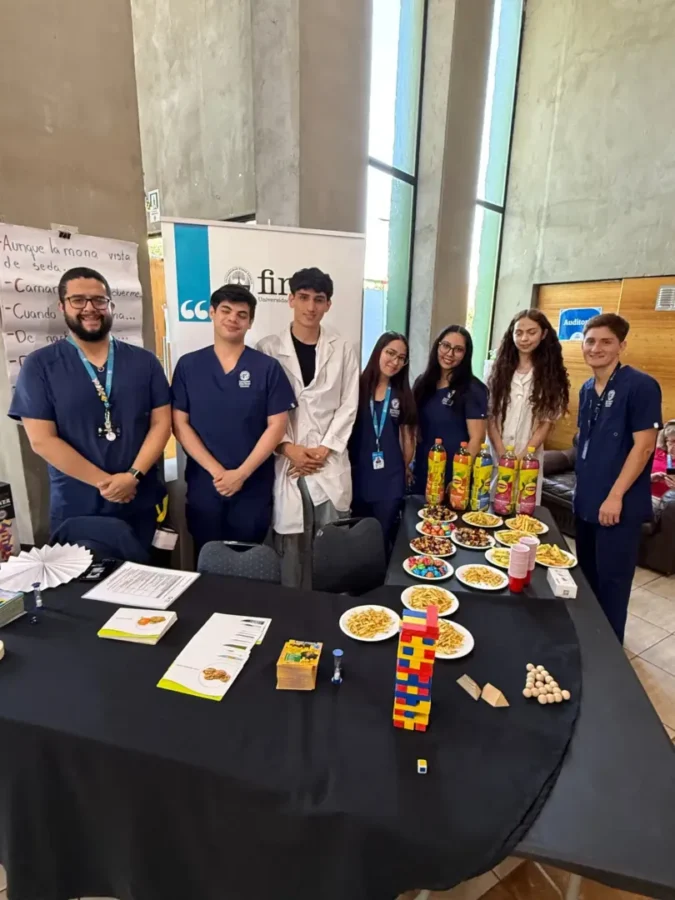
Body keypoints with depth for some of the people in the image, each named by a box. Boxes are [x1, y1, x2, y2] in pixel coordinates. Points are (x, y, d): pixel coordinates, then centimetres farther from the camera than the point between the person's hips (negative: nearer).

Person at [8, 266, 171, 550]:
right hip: (76, 510, -1)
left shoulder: (144, 361, 2)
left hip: (140, 503, 2)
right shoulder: (40, 365, -3)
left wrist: (133, 476, -14)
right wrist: (104, 481, -14)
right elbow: (41, 439, -9)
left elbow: (161, 423, -2)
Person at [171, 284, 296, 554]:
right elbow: (180, 423, -1)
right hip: (203, 484, 1)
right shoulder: (188, 365, 2)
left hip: (253, 486, -1)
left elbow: (276, 425, -5)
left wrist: (241, 473, -13)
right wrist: (216, 470, -11)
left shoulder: (268, 368, -2)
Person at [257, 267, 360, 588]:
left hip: (330, 464, 2)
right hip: (286, 462, -1)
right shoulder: (268, 349, 2)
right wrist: (289, 449, -11)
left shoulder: (342, 350, 7)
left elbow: (348, 406, 4)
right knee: (290, 545, 6)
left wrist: (324, 449, -5)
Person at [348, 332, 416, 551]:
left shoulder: (402, 395, 6)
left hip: (390, 481, 2)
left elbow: (408, 435, 12)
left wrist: (404, 468, 13)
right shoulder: (358, 386, -4)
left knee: (383, 539, 10)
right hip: (358, 477, -1)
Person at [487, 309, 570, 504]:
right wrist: (502, 453, -11)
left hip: (528, 458, -1)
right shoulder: (500, 368, 5)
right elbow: (490, 416, 0)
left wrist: (521, 456, -12)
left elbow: (546, 424, -2)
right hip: (495, 454, 1)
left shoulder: (551, 375, 2)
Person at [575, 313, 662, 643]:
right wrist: (582, 487, 13)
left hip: (619, 504, -7)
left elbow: (644, 445, -16)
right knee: (587, 575, 18)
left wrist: (615, 496, -17)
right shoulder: (587, 390, 9)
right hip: (585, 500, 7)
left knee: (611, 580, 5)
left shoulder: (641, 386, -12)